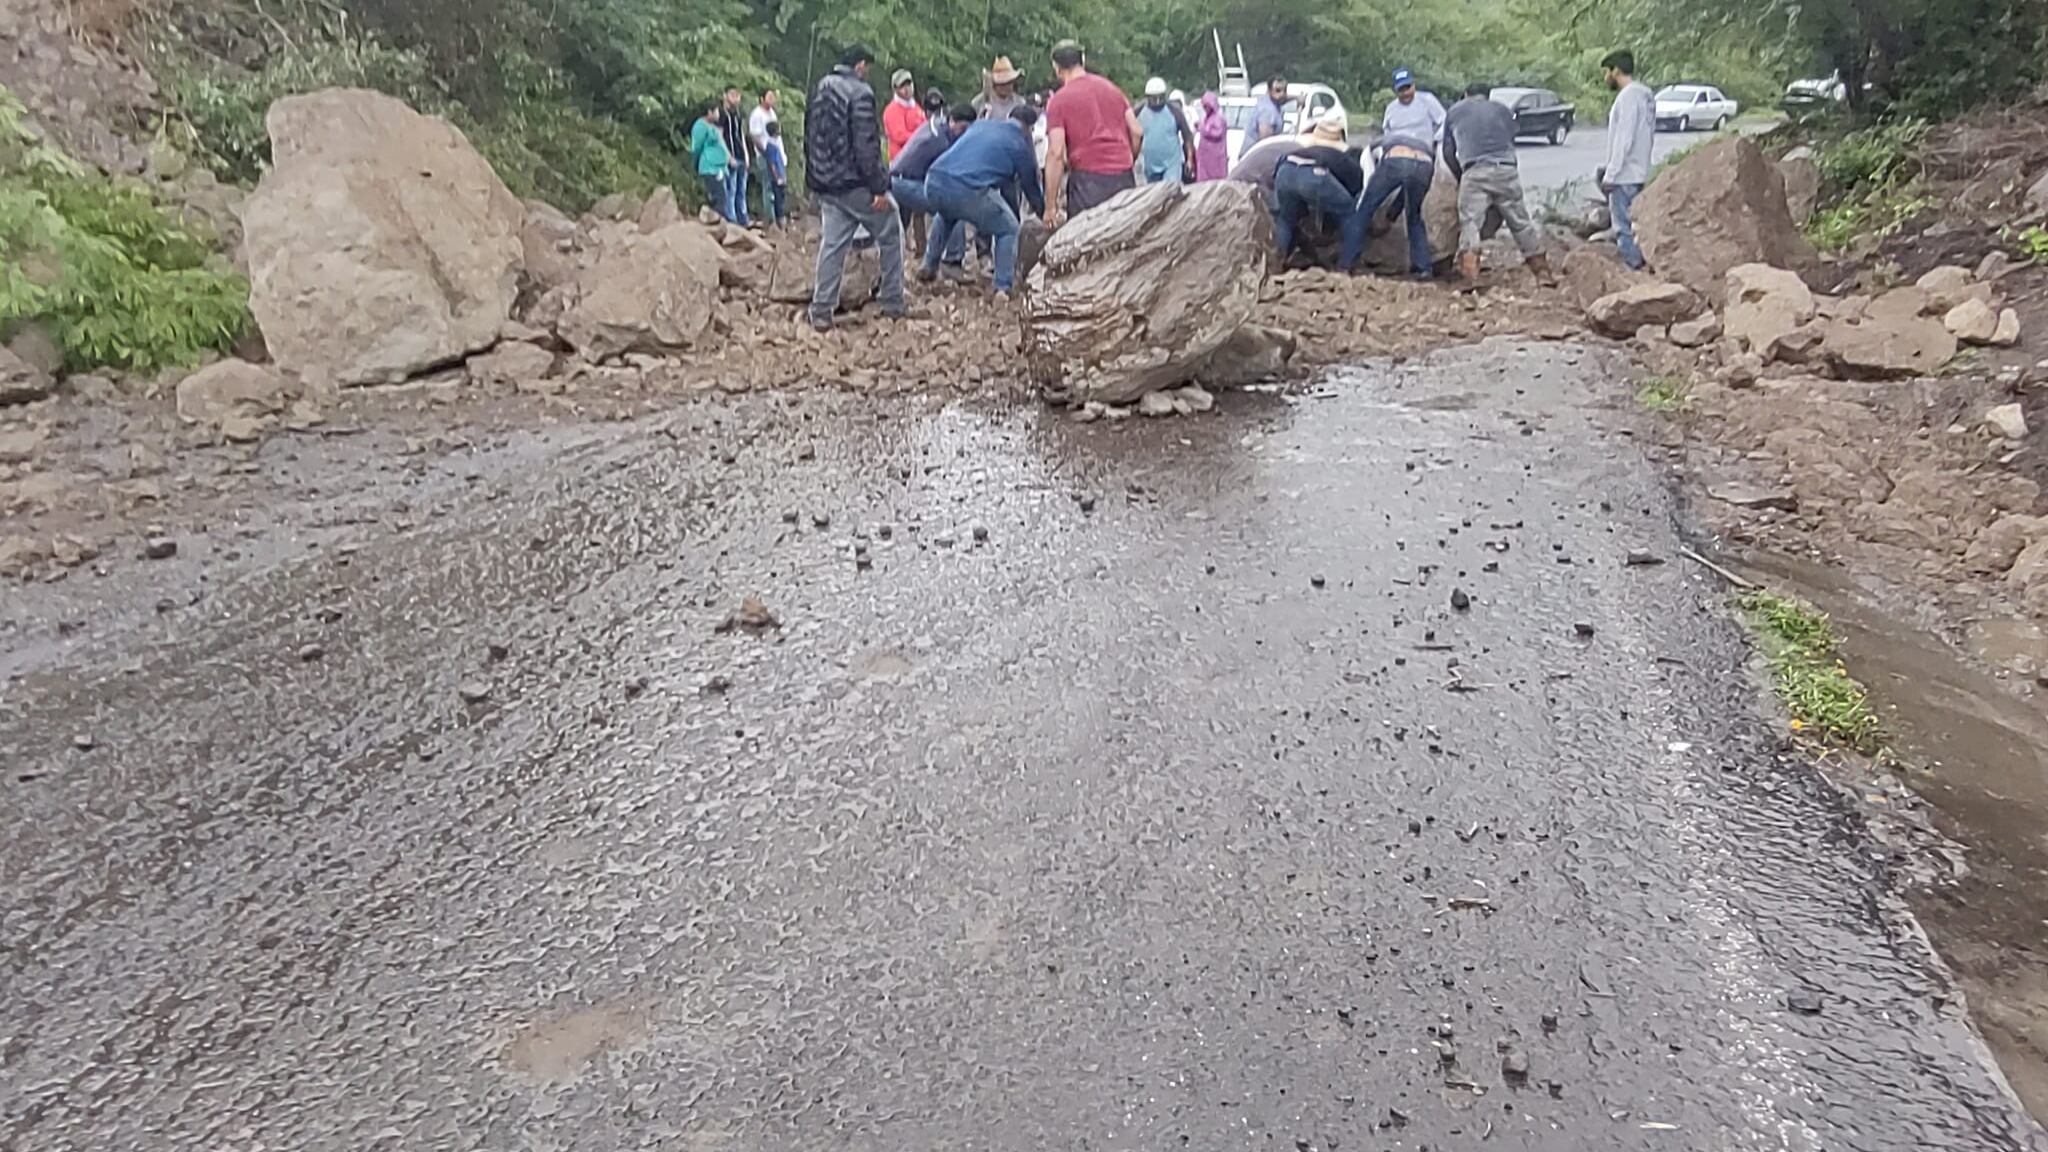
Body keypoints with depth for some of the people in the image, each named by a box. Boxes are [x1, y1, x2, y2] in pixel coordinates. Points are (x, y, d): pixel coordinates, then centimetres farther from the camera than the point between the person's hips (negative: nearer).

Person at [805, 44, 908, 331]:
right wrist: (879, 187, -16)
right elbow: (866, 145, -19)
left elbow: (810, 140, 18)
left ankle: (821, 310, 3)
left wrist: (814, 183, 22)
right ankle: (892, 302, 9)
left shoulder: (820, 90, 14)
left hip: (825, 185, 7)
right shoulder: (860, 93, -12)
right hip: (855, 184, -7)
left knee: (833, 243, 8)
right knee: (890, 235, 8)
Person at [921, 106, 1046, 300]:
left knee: (946, 215, 39)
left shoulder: (981, 124, 25)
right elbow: (1031, 187, 20)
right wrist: (1045, 216, 37)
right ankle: (1003, 287, 6)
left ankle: (929, 267, 40)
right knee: (1008, 230, 16)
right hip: (968, 191, -6)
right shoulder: (1020, 144, 11)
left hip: (934, 184, 6)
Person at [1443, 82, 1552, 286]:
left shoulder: (1454, 111, 23)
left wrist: (1460, 176, 28)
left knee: (1470, 224, -8)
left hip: (1475, 171, -2)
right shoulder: (1504, 110, 27)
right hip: (1507, 169, 2)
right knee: (1521, 222, 10)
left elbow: (1448, 151, 20)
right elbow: (1511, 143, 24)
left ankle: (1471, 278, -26)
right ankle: (1543, 273, 13)